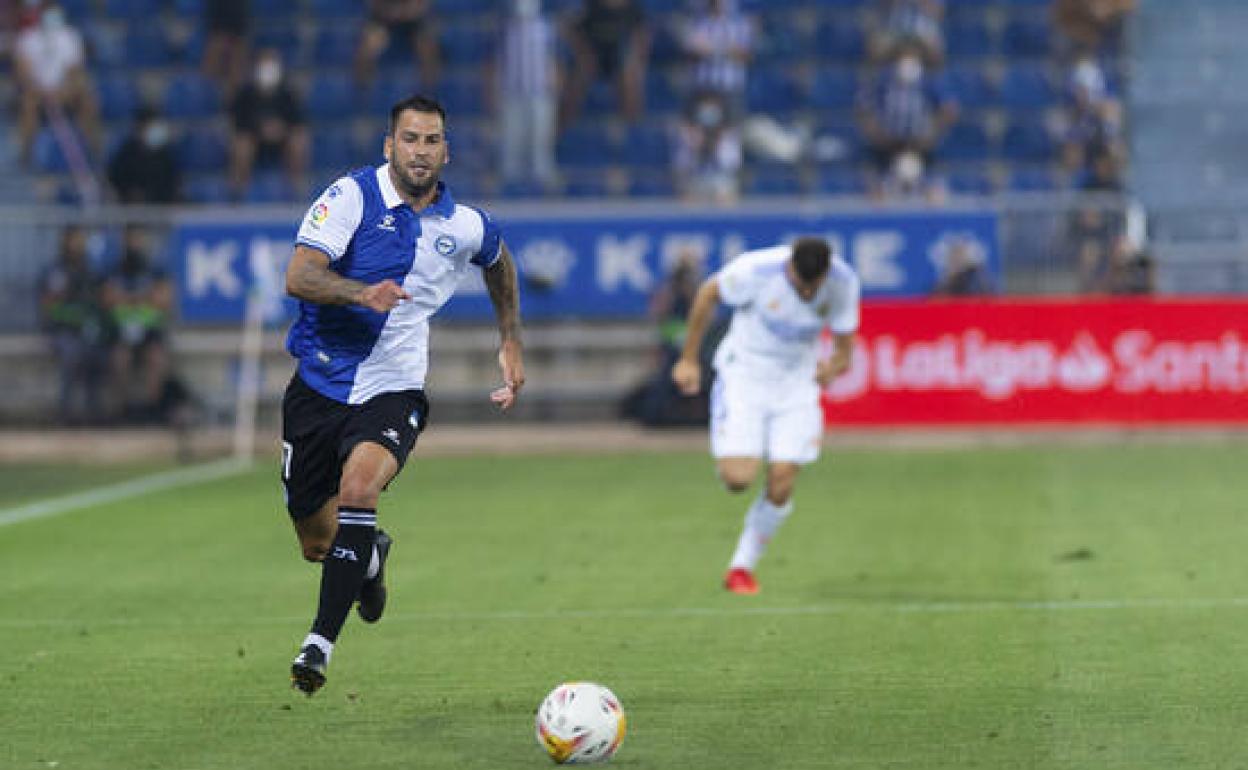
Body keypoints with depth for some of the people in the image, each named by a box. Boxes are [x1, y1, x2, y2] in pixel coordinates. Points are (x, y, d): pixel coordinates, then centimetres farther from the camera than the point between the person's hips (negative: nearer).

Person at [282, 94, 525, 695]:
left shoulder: (466, 227, 2)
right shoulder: (351, 197, -9)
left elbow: (499, 264, 27)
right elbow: (298, 277, -21)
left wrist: (511, 346, 24)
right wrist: (361, 292, -38)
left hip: (393, 392, 0)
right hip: (319, 386, 0)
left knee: (358, 488, -31)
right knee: (316, 543, 8)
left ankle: (320, 643, -29)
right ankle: (371, 557, 46)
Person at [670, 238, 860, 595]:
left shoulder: (843, 283, -15)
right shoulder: (757, 269, -25)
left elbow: (844, 335, 3)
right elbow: (708, 294, -7)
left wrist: (837, 362, -16)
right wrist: (688, 359, 0)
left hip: (797, 381, 3)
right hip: (743, 374, -3)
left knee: (781, 487, -8)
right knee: (737, 479, -17)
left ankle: (742, 566, 13)